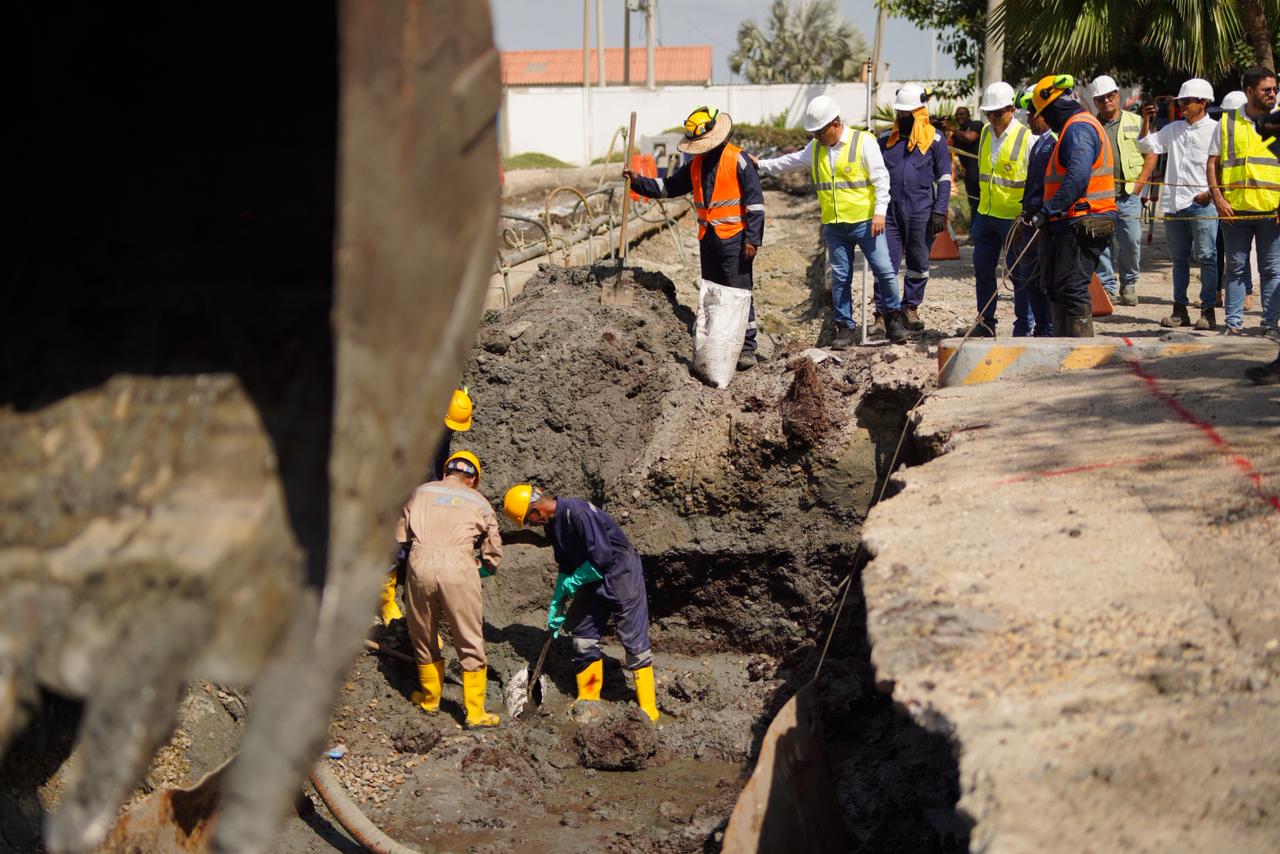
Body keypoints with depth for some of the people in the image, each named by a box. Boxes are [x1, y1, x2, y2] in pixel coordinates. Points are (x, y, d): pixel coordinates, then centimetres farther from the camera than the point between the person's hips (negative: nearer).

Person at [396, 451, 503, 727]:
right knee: (470, 643, 7)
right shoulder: (478, 502, 18)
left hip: (420, 563, 2)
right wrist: (479, 573, 33)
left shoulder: (422, 491, 21)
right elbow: (493, 554, 17)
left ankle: (430, 699, 33)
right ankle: (475, 712, 11)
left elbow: (400, 536, 17)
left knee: (424, 637, 19)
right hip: (458, 565, -2)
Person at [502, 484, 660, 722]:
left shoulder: (577, 513, -25)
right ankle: (588, 699, 21)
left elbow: (601, 556, -27)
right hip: (594, 581, 9)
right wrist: (556, 604, 12)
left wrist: (573, 582, -13)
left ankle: (648, 709, -2)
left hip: (622, 575, -9)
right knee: (583, 638, 9)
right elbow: (566, 567, 16)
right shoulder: (553, 523, 6)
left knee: (634, 640, -6)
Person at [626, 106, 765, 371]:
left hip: (734, 238, -7)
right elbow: (668, 187, 15)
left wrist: (753, 239, -16)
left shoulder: (737, 160, -10)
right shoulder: (696, 163, 11)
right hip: (708, 239, 7)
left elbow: (755, 200, -12)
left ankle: (747, 348, -2)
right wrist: (638, 181, 0)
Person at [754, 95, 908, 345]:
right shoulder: (815, 148, 10)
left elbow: (881, 179, -10)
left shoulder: (863, 141, -8)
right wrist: (762, 165, 27)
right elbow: (792, 160, 28)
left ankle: (892, 318, 11)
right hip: (833, 226, 5)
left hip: (865, 222, -5)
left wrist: (880, 212, -16)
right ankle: (844, 329, 13)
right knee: (840, 277, 6)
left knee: (884, 270, -6)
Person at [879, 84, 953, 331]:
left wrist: (939, 212, -6)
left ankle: (910, 308, 19)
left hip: (920, 212, -1)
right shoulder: (885, 139, 11)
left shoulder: (935, 140, 3)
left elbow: (944, 179, 3)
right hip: (889, 210, 1)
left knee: (919, 263, 7)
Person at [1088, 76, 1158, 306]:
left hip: (1128, 194, -1)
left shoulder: (1136, 122, 10)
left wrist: (1138, 184, -2)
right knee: (1102, 243, -1)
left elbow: (1151, 155, 8)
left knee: (1131, 241, -4)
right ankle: (1107, 287, 7)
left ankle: (1129, 283, 12)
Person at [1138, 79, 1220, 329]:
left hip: (1201, 204, -6)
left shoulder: (1214, 130, -1)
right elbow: (1147, 146, 17)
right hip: (1173, 203, 6)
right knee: (1179, 259, 10)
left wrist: (1210, 192, -12)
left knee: (1206, 257, -5)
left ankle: (1208, 311, -2)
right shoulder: (1173, 129, 16)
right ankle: (1180, 310, 16)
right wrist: (1146, 121, 4)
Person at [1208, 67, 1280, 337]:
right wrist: (1219, 200, -4)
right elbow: (1212, 164, 8)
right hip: (1234, 210, 1)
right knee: (1236, 269, 7)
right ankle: (1234, 323, 12)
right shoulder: (1227, 123, 8)